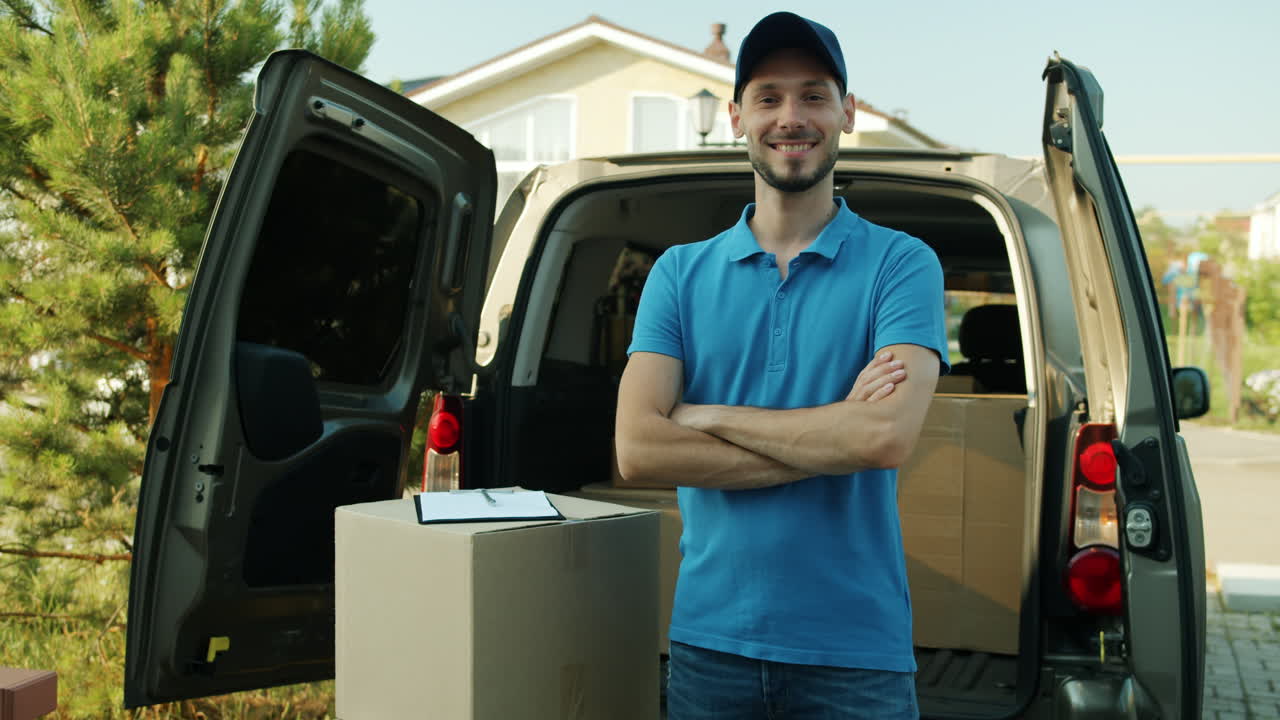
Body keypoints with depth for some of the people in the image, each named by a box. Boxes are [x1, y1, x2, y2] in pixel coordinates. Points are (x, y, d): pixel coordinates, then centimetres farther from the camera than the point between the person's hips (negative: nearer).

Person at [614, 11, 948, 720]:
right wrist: (832, 432, -13)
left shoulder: (902, 263, -2)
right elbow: (637, 450, -8)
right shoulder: (680, 272, 5)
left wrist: (705, 415, -10)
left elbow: (888, 436, -18)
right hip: (708, 640, 2)